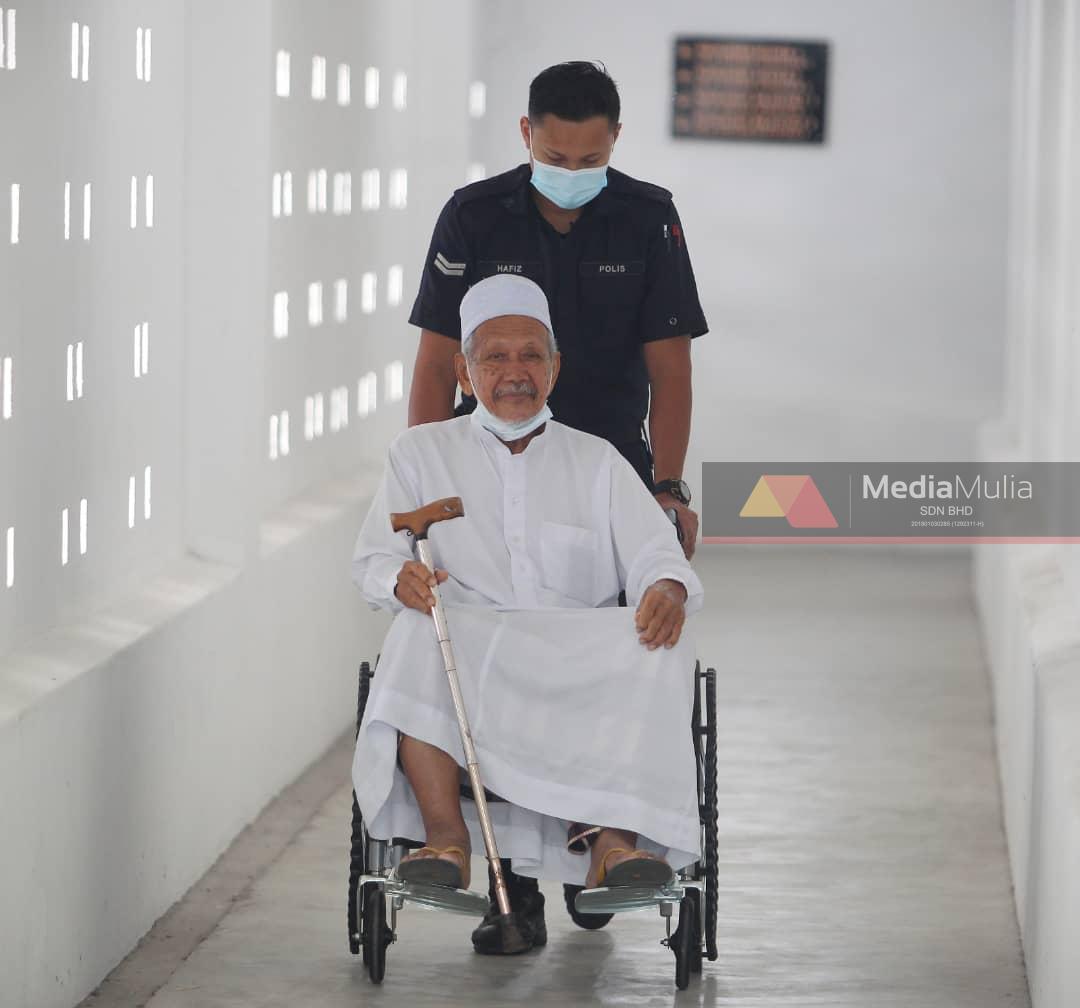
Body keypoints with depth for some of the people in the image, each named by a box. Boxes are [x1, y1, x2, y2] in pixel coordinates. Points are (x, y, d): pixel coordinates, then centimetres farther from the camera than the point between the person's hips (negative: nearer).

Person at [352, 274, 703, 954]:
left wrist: (669, 588, -19)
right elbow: (374, 559, 9)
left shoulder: (596, 462, 20)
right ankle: (446, 835, -37)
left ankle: (611, 833, -39)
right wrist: (402, 578, -17)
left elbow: (653, 553, 7)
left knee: (657, 651, -31)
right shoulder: (423, 452, 19)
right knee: (416, 637, -36)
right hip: (467, 649, -1)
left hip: (578, 658, 1)